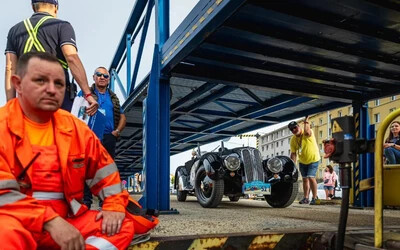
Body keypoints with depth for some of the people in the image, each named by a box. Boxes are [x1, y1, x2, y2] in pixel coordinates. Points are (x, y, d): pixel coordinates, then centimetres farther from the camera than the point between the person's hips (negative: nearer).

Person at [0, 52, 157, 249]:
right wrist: (51, 221, -25)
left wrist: (114, 205, 0)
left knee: (123, 224, -9)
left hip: (65, 221, 7)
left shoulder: (76, 128, 9)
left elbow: (104, 169, 16)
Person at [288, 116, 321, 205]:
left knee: (311, 177, -17)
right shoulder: (293, 140, -7)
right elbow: (293, 153, -6)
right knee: (305, 179, 10)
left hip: (313, 159, -5)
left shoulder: (308, 132, -21)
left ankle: (315, 197, -5)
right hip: (302, 161, 5)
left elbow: (307, 132, -48)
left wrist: (306, 122, -39)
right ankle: (306, 198, 20)